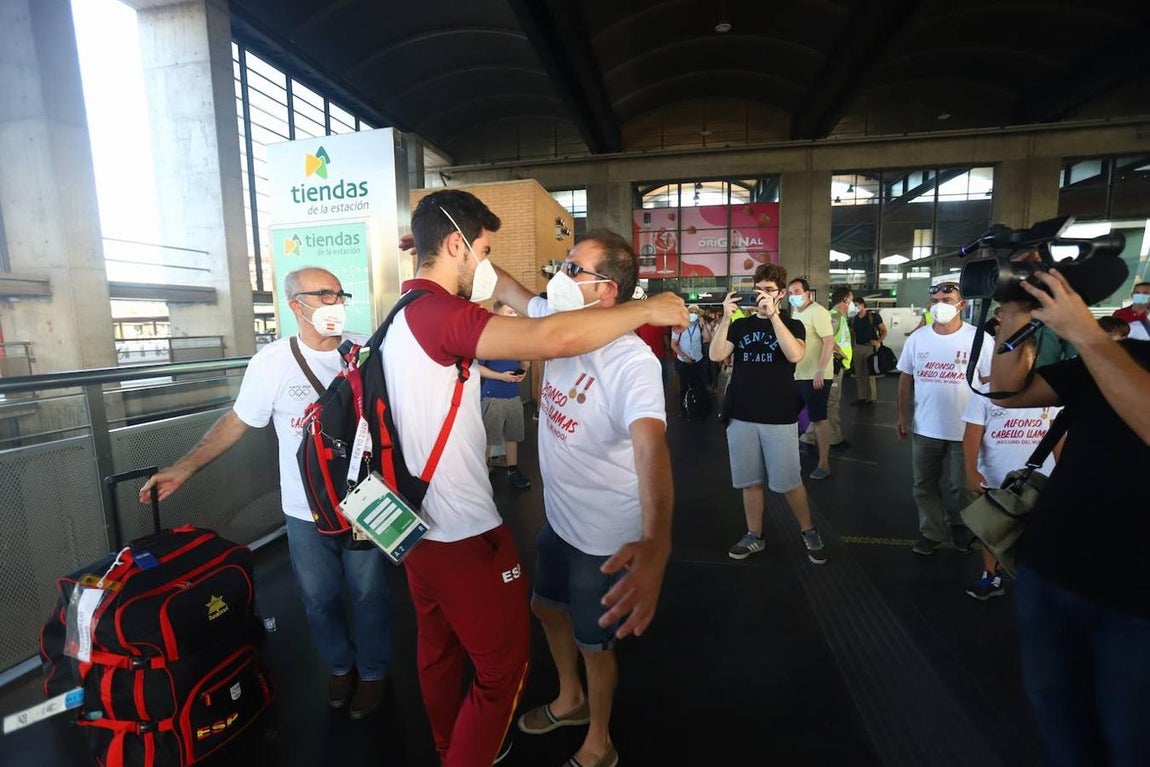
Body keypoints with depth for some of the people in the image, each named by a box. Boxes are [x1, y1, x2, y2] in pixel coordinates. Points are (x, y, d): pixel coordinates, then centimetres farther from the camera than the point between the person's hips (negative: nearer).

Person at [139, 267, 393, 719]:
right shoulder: (271, 362, -7)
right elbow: (236, 421, 3)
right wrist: (184, 468, -2)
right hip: (305, 511, 1)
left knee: (368, 594, 13)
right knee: (319, 597, 17)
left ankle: (373, 670, 38)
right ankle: (340, 665, 44)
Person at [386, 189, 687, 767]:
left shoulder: (408, 309, 8)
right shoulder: (435, 312, -24)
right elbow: (554, 338, -36)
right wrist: (647, 309, -22)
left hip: (418, 520, 10)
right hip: (463, 530, -10)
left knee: (438, 647, 28)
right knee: (502, 664, 11)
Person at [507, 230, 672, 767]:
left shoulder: (631, 361, -30)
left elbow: (650, 443, -46)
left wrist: (655, 544, -61)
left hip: (607, 537, -7)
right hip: (559, 517, 8)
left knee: (594, 641, 15)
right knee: (547, 608, 27)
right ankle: (570, 699, 57)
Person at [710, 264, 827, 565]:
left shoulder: (792, 325, 2)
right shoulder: (741, 325, 8)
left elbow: (795, 355, -21)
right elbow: (716, 355, -8)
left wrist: (773, 314, -25)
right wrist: (726, 318, -19)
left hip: (779, 418, -2)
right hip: (741, 417, 3)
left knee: (788, 482, 5)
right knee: (750, 481, 11)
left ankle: (809, 532, 27)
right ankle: (754, 536, 26)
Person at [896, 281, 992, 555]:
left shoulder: (979, 339, -9)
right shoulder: (917, 338, 0)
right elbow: (906, 378, 7)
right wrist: (903, 415, 5)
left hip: (965, 429, -2)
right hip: (925, 428, 3)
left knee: (963, 488, 12)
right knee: (925, 485, 13)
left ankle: (961, 526, 39)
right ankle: (931, 532, 31)